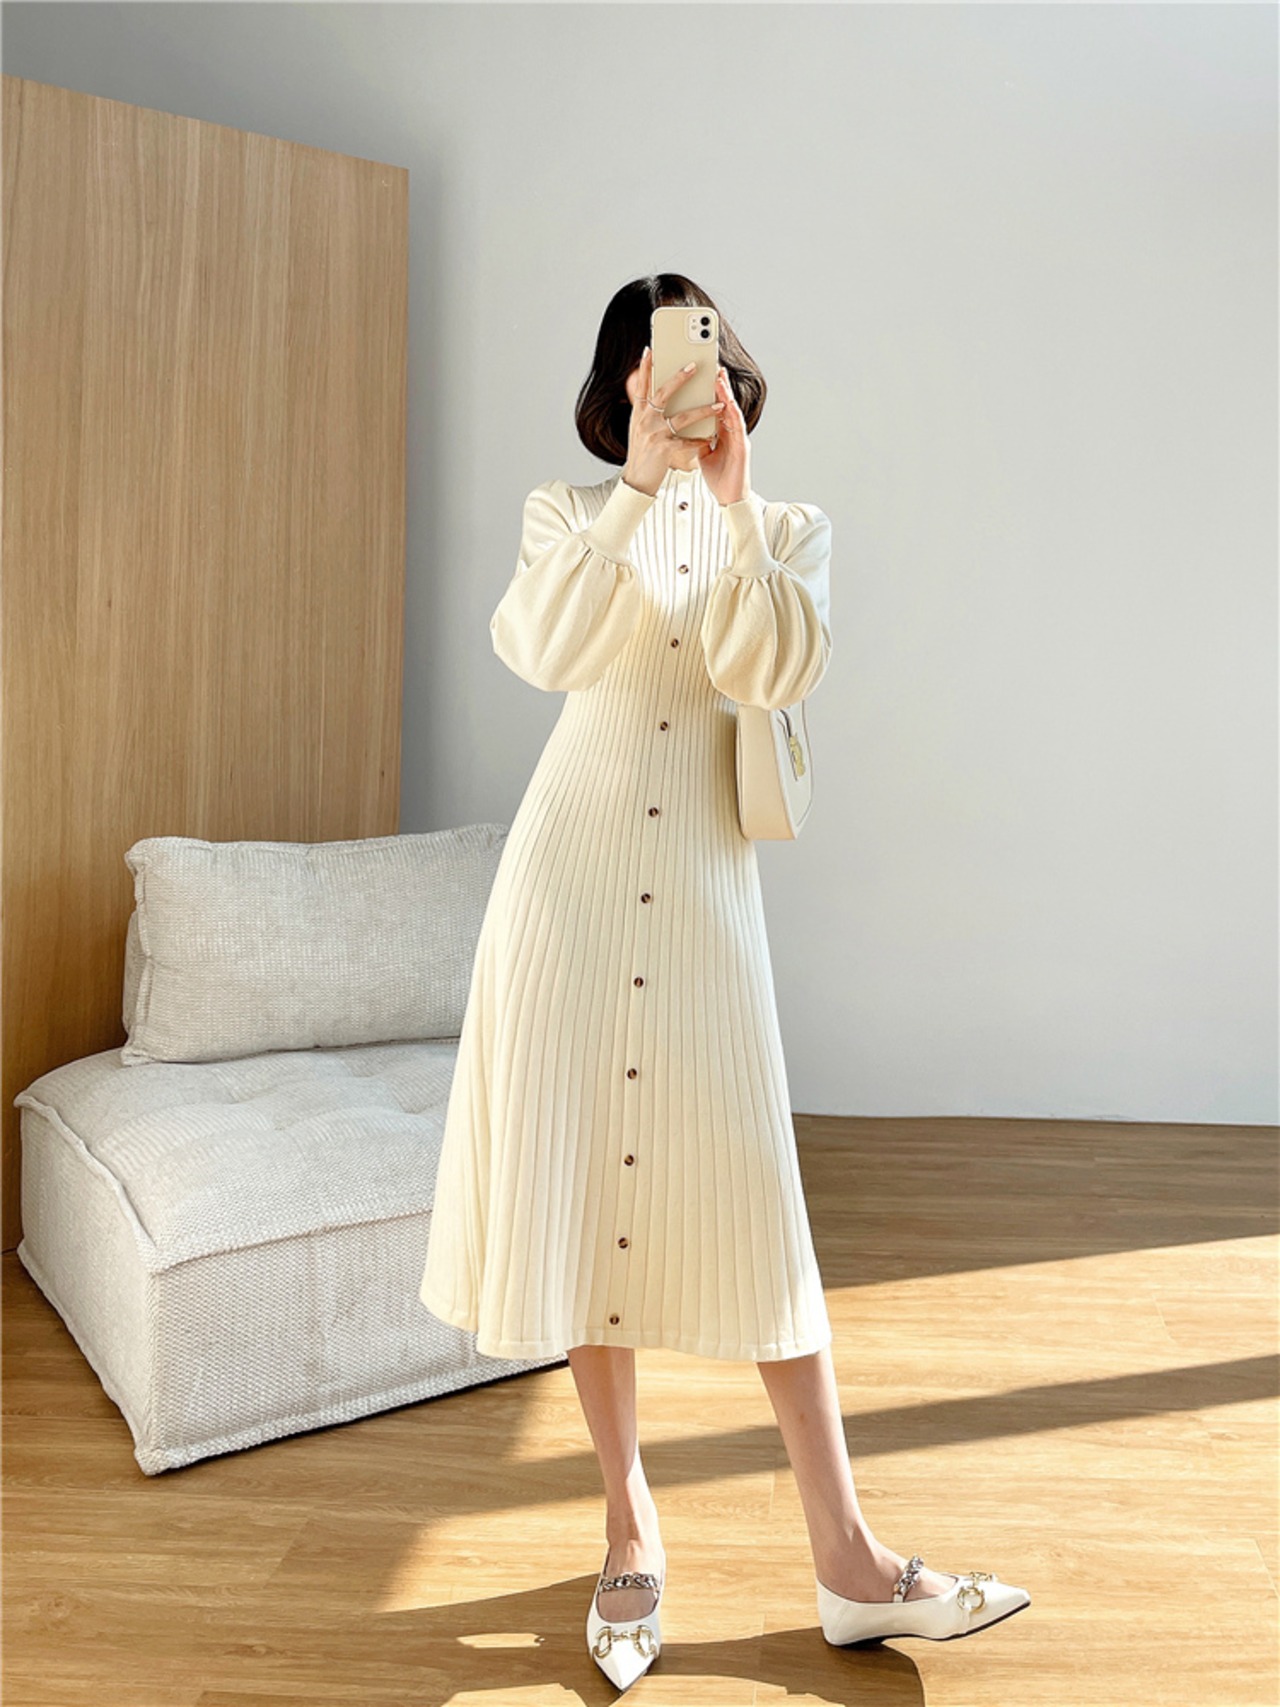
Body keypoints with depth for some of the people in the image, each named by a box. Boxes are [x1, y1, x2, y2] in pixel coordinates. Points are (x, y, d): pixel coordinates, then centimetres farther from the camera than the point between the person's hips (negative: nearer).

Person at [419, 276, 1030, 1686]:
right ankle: (630, 1528, 23)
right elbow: (545, 652, -12)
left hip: (703, 893, 0)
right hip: (571, 877, 1)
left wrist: (729, 498, -12)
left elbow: (775, 673, -9)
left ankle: (847, 1563, 13)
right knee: (578, 1194, 5)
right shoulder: (568, 513, 9)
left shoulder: (787, 530, 10)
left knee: (752, 1209, 1)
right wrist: (640, 483, -15)